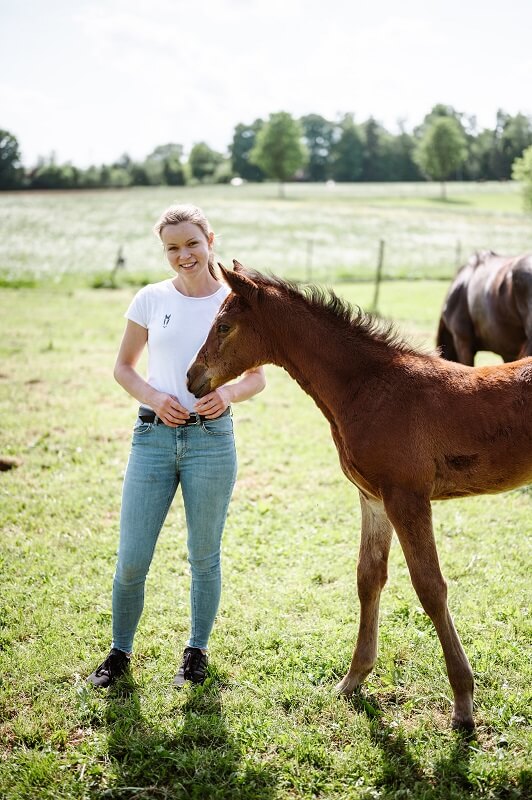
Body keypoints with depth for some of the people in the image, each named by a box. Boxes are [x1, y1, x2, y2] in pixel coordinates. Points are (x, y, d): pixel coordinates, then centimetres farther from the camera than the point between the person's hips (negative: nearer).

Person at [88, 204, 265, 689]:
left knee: (204, 556, 10)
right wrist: (152, 396, -9)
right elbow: (123, 367, 10)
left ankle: (197, 650, 30)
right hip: (153, 435, 1)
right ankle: (120, 650, 26)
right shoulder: (151, 299, 3)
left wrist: (230, 394, -14)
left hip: (211, 438, -1)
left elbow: (257, 377, 7)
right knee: (131, 558, 3)